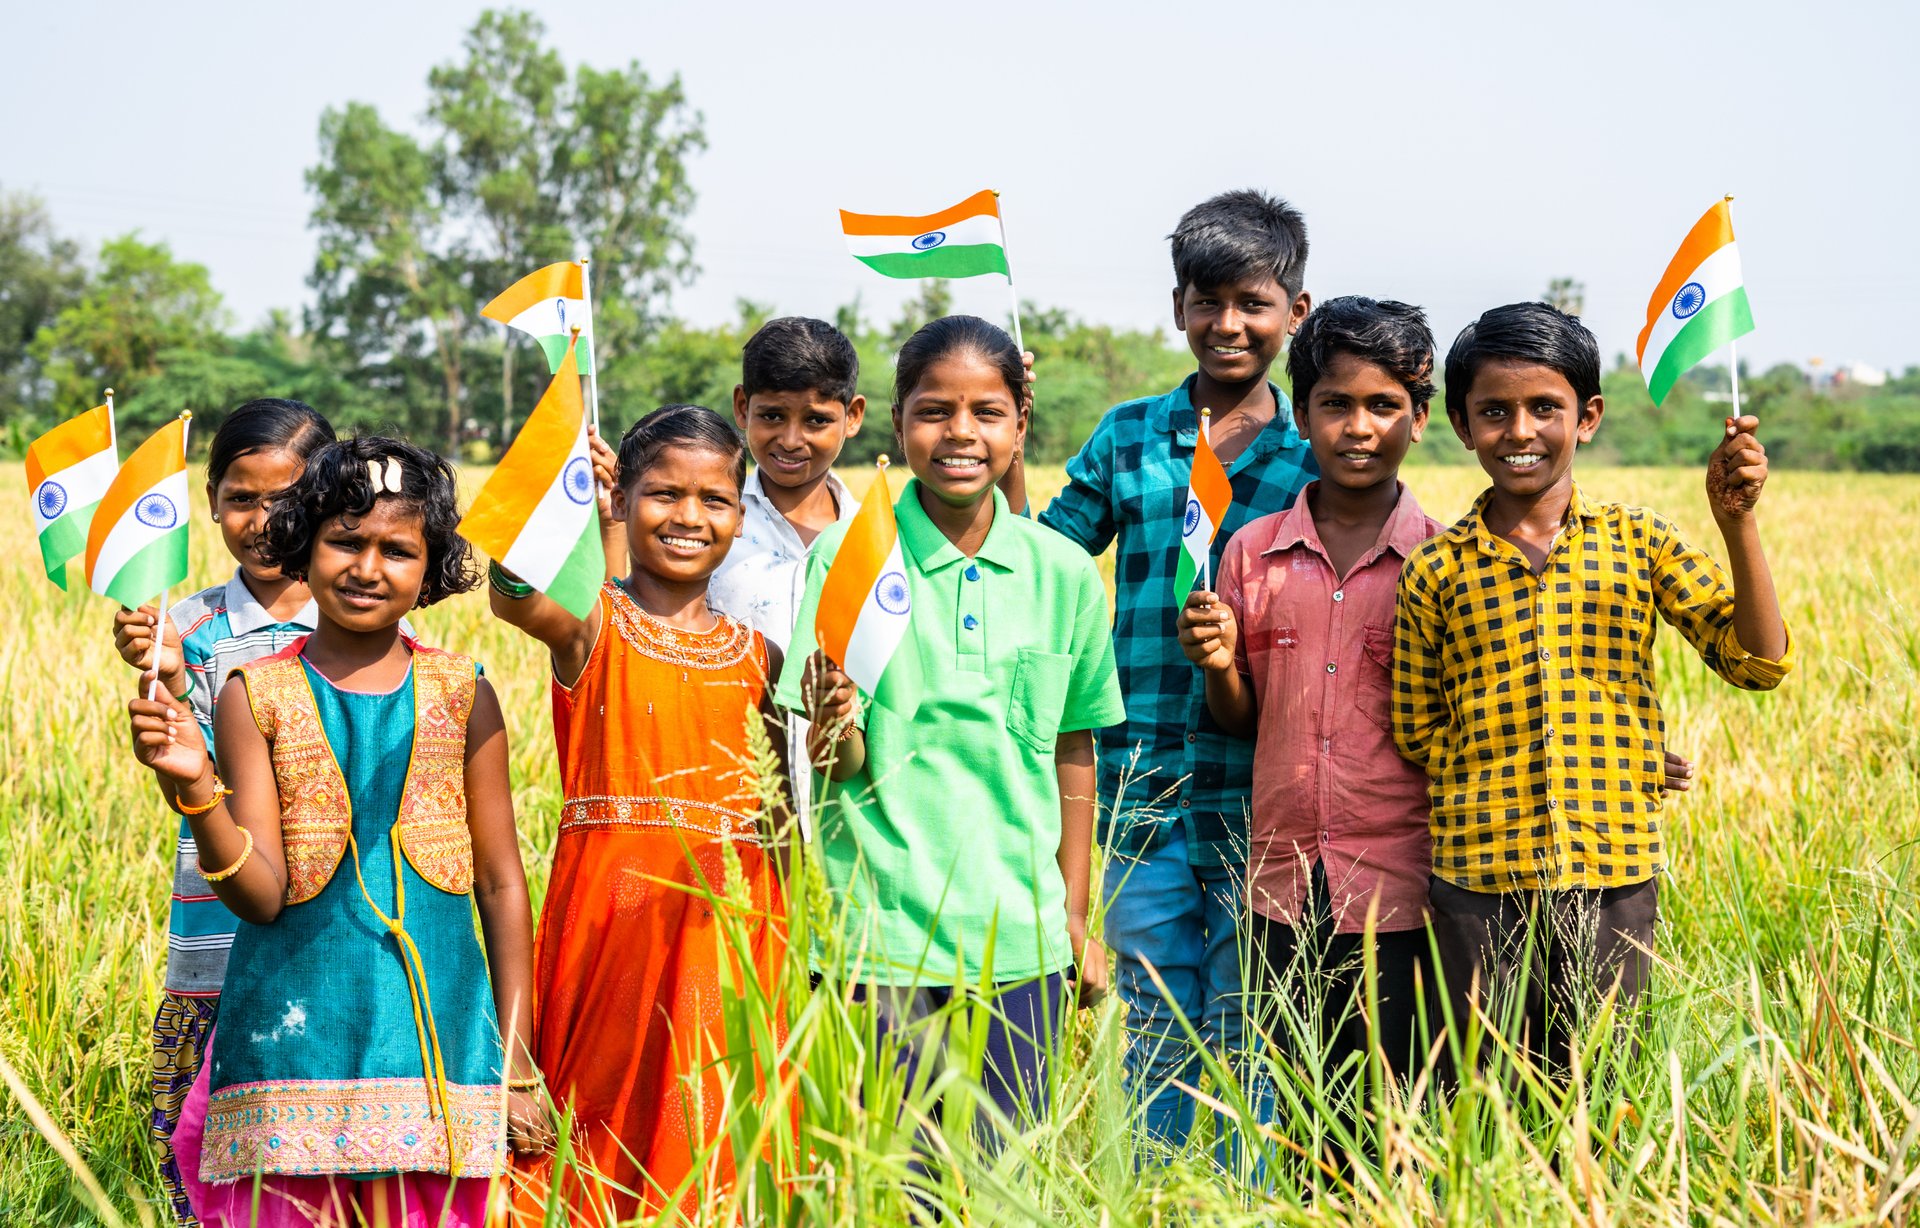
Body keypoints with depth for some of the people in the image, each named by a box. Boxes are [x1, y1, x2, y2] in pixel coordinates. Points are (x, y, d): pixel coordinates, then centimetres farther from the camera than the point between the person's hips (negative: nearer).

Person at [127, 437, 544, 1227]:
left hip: (437, 1032, 1)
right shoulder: (254, 695, 1)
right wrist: (194, 790, -22)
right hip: (297, 1036, -1)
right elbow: (261, 896, -5)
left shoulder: (460, 695, 4)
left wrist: (517, 1066, 5)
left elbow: (501, 883, 7)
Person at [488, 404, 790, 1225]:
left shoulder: (757, 654, 11)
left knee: (715, 1125, 5)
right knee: (606, 1107, 2)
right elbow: (512, 593, -23)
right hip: (614, 902, -3)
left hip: (728, 913, 3)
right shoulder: (591, 624, 0)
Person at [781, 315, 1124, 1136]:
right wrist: (833, 730, -28)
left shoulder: (1064, 574, 2)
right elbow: (841, 766, -5)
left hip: (1020, 939, 2)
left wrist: (1075, 921, 12)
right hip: (884, 935, -2)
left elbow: (1073, 754, 11)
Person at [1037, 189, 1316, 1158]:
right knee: (1154, 1032, 8)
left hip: (1263, 798, -1)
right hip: (1146, 785, 1)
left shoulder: (1318, 456, 5)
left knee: (1245, 1036, 4)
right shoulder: (1128, 438, 8)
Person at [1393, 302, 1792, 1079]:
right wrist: (1499, 782, -2)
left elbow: (1757, 662, -2)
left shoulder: (1638, 542, 4)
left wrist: (1737, 522, -11)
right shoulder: (1435, 571, 3)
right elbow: (1417, 732, 9)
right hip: (1478, 879, 0)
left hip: (1612, 876, 0)